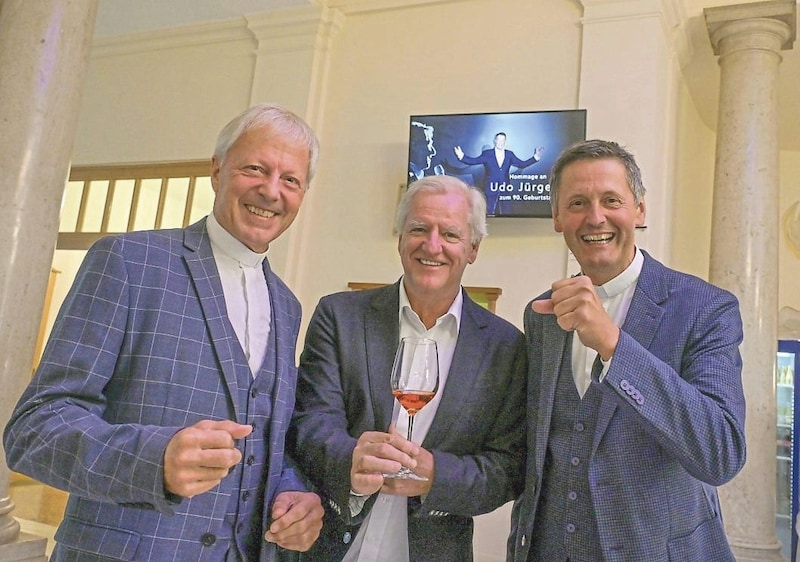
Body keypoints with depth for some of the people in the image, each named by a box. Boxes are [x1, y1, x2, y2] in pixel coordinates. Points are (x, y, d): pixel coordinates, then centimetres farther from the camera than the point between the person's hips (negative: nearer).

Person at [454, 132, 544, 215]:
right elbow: (473, 161, -7)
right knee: (490, 213, 2)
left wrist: (535, 157, -1)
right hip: (491, 189, -2)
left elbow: (522, 164, 7)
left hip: (505, 190, 2)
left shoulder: (509, 154, 8)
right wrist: (462, 156, -23)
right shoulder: (487, 154, 0)